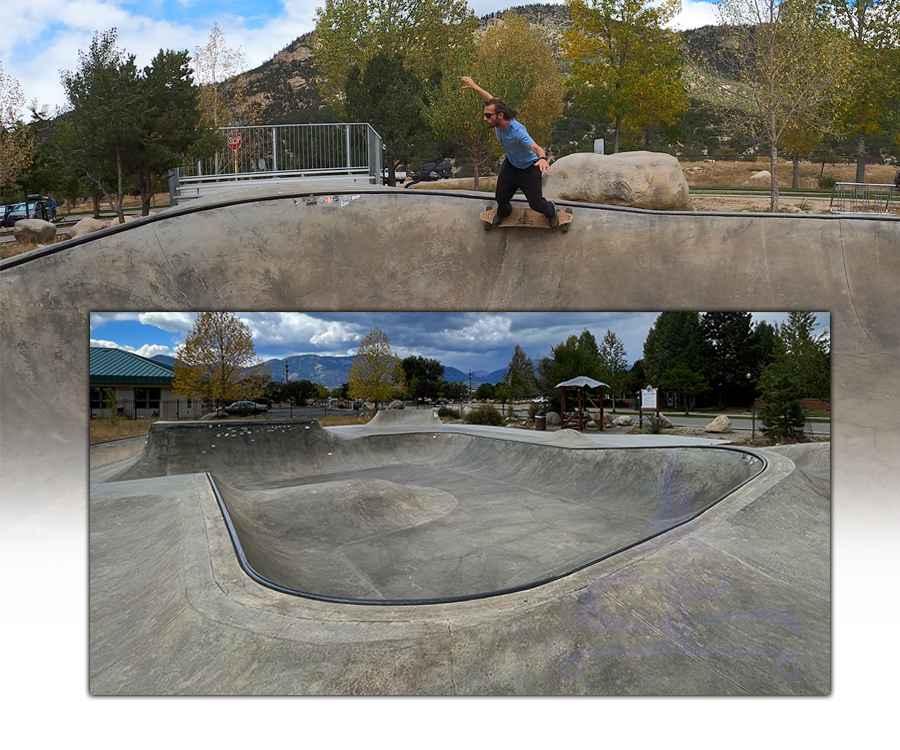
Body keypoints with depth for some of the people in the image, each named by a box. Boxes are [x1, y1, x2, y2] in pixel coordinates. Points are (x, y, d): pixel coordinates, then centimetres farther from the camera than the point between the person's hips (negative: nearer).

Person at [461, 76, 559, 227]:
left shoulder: (517, 131, -42)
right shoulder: (497, 122, -23)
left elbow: (537, 148, -55)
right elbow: (492, 99, -2)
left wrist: (542, 158, -78)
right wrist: (474, 86, 8)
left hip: (529, 168, -6)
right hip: (510, 165, 6)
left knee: (536, 203, 2)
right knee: (501, 197, 13)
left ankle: (551, 213, 40)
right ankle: (503, 212, 51)